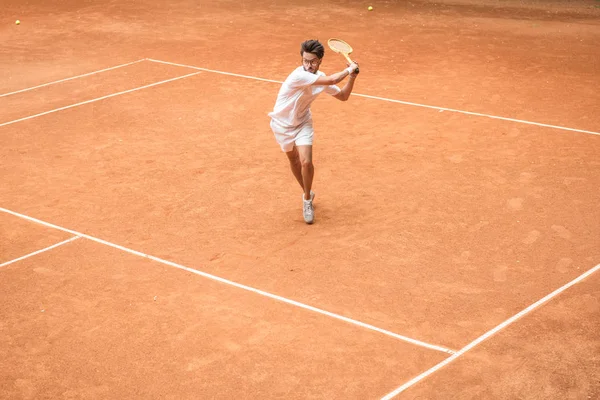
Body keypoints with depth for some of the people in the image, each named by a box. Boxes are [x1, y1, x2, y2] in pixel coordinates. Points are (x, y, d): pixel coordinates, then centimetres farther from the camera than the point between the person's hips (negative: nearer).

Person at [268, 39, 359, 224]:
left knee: (306, 162, -16)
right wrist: (349, 70, -24)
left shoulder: (321, 78, -11)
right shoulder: (298, 76, -33)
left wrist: (352, 77, -10)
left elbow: (343, 96, 3)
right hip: (282, 124, -3)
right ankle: (307, 193, 41)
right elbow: (332, 80, -40)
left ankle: (307, 200, 6)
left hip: (302, 123, 3)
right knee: (294, 160, 16)